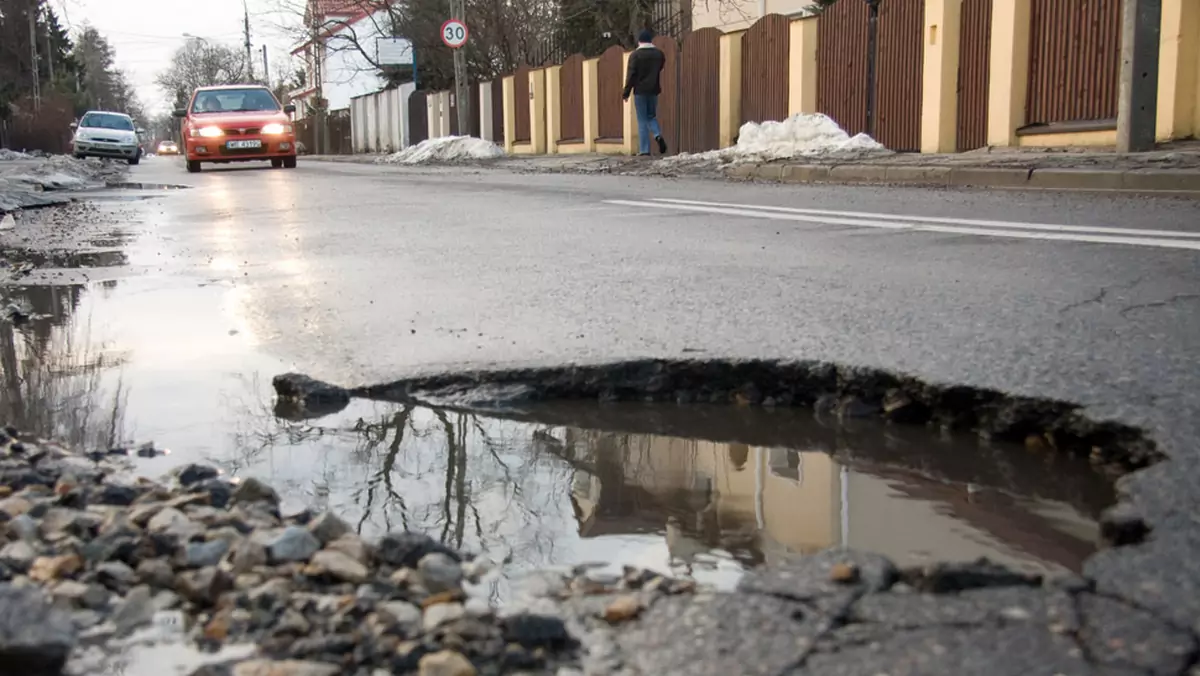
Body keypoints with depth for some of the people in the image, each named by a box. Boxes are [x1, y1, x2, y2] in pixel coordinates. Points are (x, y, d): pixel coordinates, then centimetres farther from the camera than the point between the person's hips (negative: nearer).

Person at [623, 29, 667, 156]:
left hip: (640, 91, -4)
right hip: (654, 90, 4)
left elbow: (631, 75, -10)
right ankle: (658, 135, -10)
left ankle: (644, 149, -3)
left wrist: (626, 92, -6)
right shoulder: (659, 53, 5)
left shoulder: (635, 54, -8)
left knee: (642, 120, 1)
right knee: (651, 116, 19)